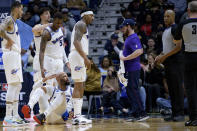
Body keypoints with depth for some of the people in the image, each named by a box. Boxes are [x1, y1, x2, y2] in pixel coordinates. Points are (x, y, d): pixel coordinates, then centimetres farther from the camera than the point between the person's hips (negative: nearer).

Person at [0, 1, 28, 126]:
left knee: (18, 86, 12)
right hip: (11, 54, -10)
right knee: (13, 85, -12)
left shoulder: (14, 22, 20)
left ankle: (15, 116, 15)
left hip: (16, 56, 10)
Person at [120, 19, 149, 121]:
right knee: (130, 92, 11)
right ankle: (135, 114, 15)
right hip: (129, 70, 10)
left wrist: (125, 58, -23)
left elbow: (139, 51, -28)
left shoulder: (133, 38, -15)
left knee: (134, 91, -10)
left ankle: (142, 114, -8)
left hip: (133, 70, -10)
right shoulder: (128, 38, 16)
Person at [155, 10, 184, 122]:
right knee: (171, 88, 7)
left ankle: (180, 113, -12)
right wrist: (160, 56, 11)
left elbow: (179, 46, -18)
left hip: (176, 61, -9)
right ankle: (175, 113, 9)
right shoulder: (166, 30, 20)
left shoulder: (175, 28, -9)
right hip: (168, 62, 9)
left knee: (178, 87, -11)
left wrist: (165, 56, -18)